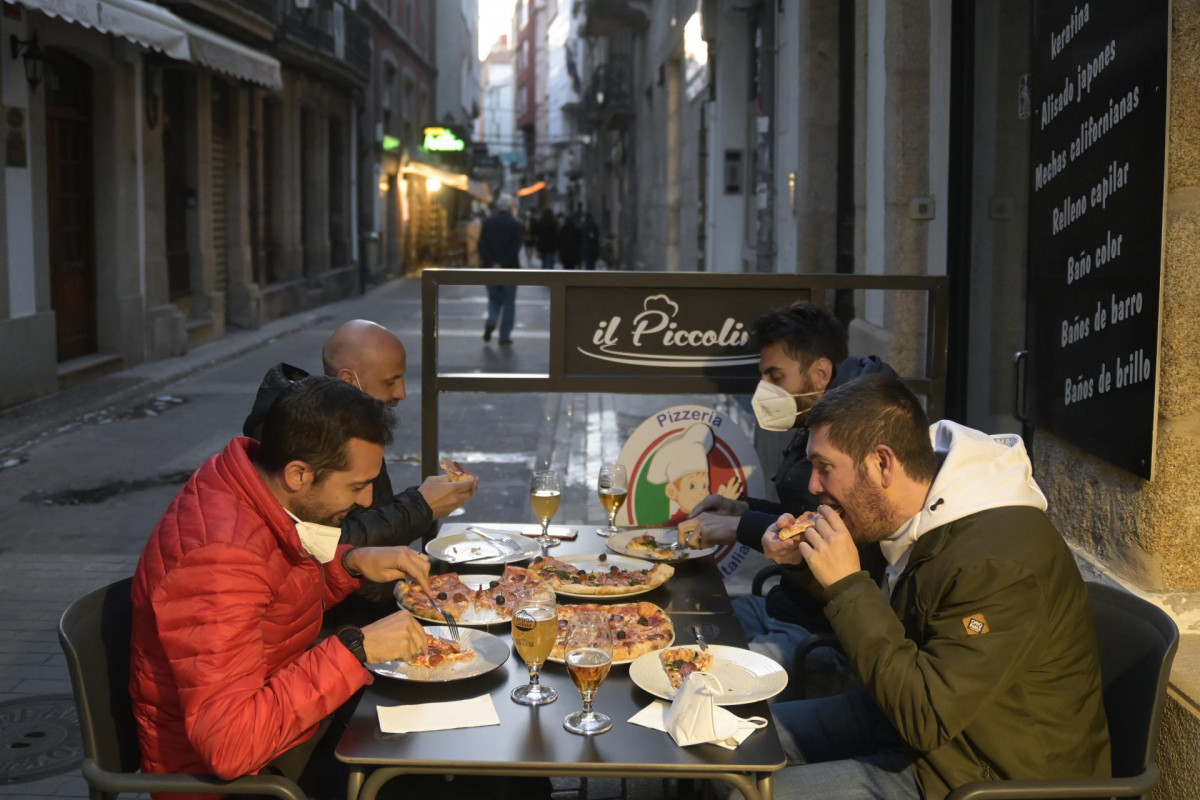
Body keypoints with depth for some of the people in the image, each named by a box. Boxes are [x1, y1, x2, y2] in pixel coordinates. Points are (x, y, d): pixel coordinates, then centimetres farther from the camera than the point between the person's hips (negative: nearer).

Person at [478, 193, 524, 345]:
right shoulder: (515, 225, -7)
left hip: (491, 269, 2)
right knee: (508, 303, 7)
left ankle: (491, 319, -11)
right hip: (509, 269, -2)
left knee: (494, 299, 17)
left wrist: (491, 264, -9)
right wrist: (503, 265, -14)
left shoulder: (487, 223, 2)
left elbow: (482, 246, -5)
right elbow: (515, 248, -15)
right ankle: (505, 335, 6)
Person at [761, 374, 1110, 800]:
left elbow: (927, 720, -31)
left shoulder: (998, 561, -31)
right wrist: (803, 561, -4)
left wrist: (847, 584, -30)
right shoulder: (916, 519, -2)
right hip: (915, 717, 9)